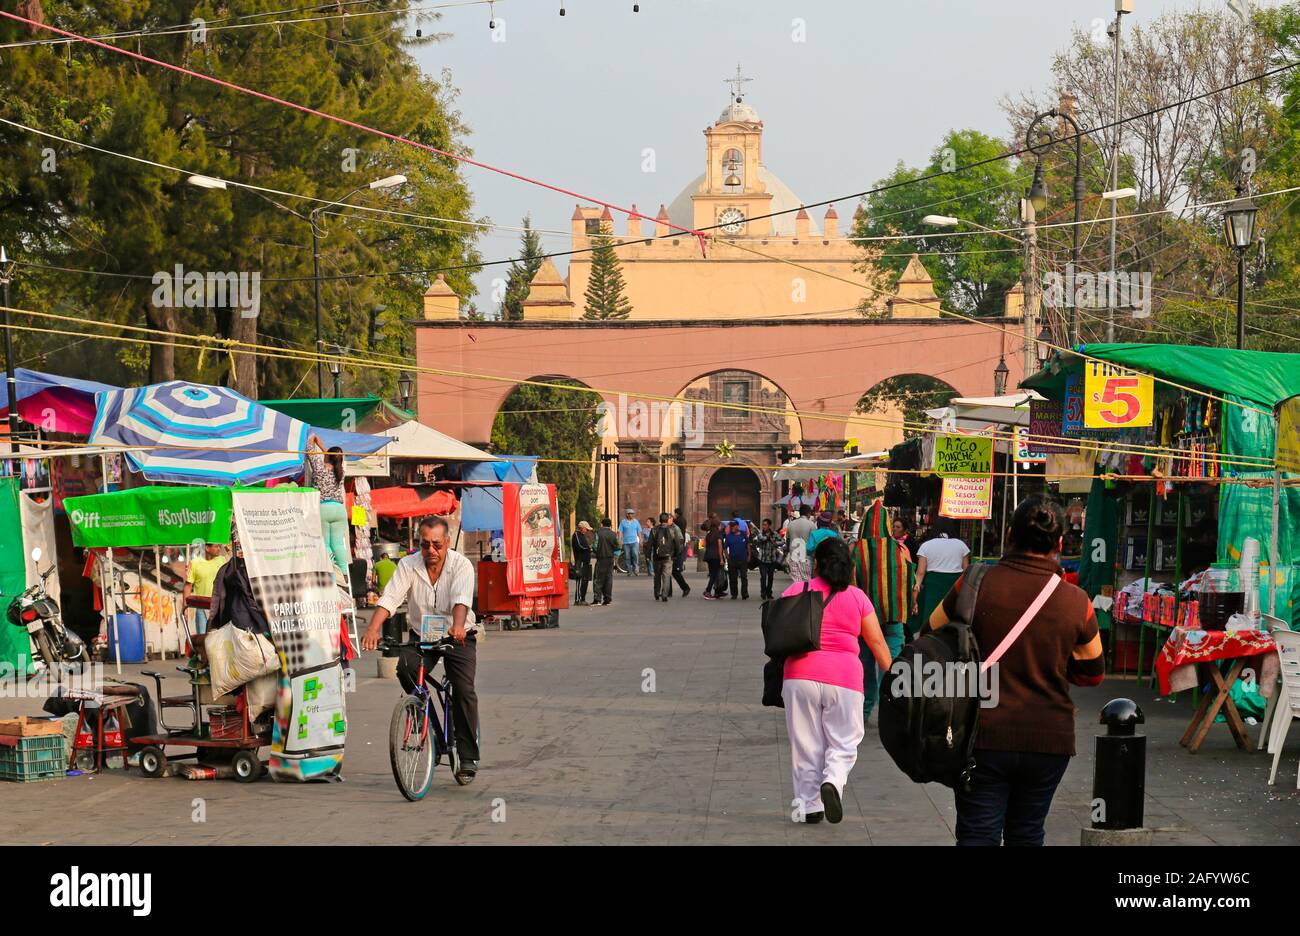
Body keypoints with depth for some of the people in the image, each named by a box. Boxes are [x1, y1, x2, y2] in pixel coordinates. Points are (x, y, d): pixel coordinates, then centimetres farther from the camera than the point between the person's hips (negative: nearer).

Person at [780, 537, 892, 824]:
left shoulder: (795, 591, 4)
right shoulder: (857, 597, 7)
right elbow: (877, 642, 9)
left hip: (800, 675, 0)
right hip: (844, 679, 0)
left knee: (806, 745, 9)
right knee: (843, 742, 10)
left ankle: (810, 805, 10)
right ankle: (832, 781, -17)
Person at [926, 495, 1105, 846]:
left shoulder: (975, 585, -9)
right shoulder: (1077, 602, -5)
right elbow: (1092, 674, 8)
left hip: (984, 737, -2)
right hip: (1049, 741, 2)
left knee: (978, 834, 2)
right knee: (1027, 835, 16)